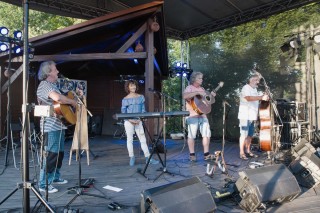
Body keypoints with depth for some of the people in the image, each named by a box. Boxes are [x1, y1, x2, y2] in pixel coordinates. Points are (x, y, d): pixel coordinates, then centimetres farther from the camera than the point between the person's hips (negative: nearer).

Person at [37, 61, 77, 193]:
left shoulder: (52, 85, 19)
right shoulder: (45, 84, -12)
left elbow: (60, 100, 28)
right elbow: (57, 98, -31)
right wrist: (72, 102, -16)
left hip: (58, 125, 10)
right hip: (50, 127, -10)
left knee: (59, 153, 18)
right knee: (51, 155, -6)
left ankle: (55, 177, 32)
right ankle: (44, 184, 4)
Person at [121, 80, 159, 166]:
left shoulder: (141, 97, 7)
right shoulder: (125, 99, -1)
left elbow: (143, 109, 6)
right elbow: (123, 112, -2)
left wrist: (140, 119, -8)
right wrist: (130, 120, -15)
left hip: (138, 121, 2)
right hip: (128, 121, -1)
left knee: (143, 139, 1)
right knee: (129, 139, 4)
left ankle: (148, 158, 4)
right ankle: (132, 158, 15)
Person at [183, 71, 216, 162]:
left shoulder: (202, 89, 21)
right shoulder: (189, 88, -1)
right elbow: (185, 96, -24)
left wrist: (211, 96, 9)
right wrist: (198, 93, -24)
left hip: (202, 114, 7)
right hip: (193, 115, -7)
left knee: (207, 133, 3)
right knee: (192, 135, -4)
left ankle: (206, 154, 11)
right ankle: (192, 154, 7)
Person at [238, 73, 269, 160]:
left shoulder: (254, 89, 20)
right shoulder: (246, 88, -10)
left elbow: (256, 99, 27)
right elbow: (248, 98, -28)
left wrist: (263, 97, 10)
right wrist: (261, 97, -33)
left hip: (252, 116, 9)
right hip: (245, 116, -9)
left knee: (250, 135, 13)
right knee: (244, 134, -7)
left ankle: (248, 151, 22)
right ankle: (242, 153, -2)